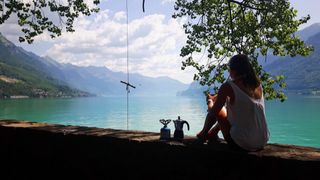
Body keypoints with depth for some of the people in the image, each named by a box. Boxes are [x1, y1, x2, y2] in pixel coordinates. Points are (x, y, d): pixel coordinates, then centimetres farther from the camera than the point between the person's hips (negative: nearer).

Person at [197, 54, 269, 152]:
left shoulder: (228, 86, -15)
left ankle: (204, 133, 36)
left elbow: (213, 113, -6)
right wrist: (216, 97, 29)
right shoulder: (258, 84, 3)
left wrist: (210, 102, 17)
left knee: (218, 110, 14)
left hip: (241, 144, -6)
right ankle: (212, 133, 46)